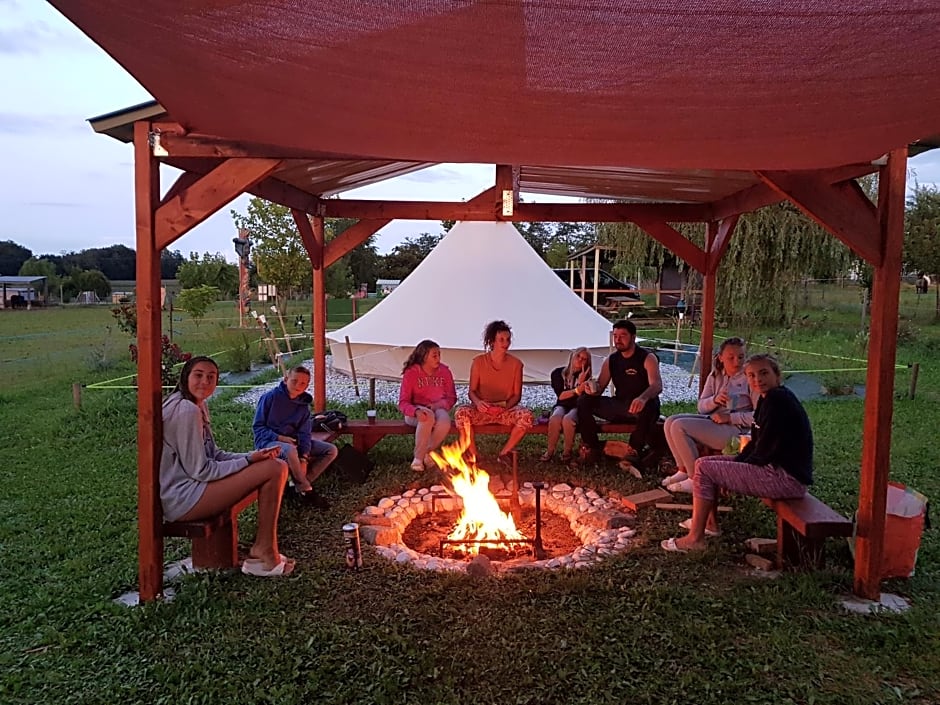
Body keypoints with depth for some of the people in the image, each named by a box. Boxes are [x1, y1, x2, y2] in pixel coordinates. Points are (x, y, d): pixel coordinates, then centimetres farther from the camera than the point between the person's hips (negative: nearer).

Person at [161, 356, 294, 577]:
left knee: (279, 466, 6)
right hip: (183, 498, -10)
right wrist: (248, 461, -13)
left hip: (193, 486, 10)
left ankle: (260, 549, 6)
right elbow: (200, 470, -20)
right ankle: (265, 553, -4)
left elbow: (214, 455, 13)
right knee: (272, 470, -17)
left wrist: (252, 456, -3)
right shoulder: (186, 410, -19)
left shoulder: (199, 406, 12)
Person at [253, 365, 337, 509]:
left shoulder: (303, 405, 3)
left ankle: (300, 487, -13)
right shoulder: (270, 397, -11)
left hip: (292, 441, 6)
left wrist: (304, 457, -20)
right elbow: (257, 427, -10)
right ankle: (307, 491, -21)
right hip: (269, 441, -6)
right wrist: (279, 437, -24)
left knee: (331, 450, -7)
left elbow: (304, 433, -3)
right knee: (290, 451, -41)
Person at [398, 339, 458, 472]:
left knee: (445, 421, -34)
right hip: (416, 413, -2)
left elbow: (452, 398, 8)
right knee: (428, 416, -39)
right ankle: (418, 457, -22)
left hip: (438, 409, 2)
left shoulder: (444, 371, 0)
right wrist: (416, 411, -33)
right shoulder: (411, 373, -8)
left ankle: (428, 453, -10)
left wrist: (439, 404, -15)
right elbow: (403, 402, -10)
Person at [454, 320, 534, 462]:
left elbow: (517, 395, 2)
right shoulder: (478, 361, -2)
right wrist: (477, 402, -23)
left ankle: (504, 452, -10)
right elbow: (471, 391, 0)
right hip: (482, 409, -1)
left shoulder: (516, 363, 0)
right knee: (461, 413, -32)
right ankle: (473, 455, -16)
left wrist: (505, 406, -19)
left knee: (526, 415, -31)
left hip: (506, 410, 1)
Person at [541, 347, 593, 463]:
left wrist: (581, 381, -22)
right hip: (562, 406, 1)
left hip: (577, 407, -1)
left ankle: (567, 452, -16)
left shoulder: (586, 375, 1)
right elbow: (560, 395, -7)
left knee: (568, 419, -37)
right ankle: (550, 451, -19)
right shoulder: (558, 373, 2)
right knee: (555, 418, -36)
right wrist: (577, 390, -19)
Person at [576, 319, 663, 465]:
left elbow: (657, 385, -24)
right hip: (620, 408, 5)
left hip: (641, 407, -5)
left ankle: (634, 451, -20)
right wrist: (592, 390, -21)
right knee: (583, 401, -12)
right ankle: (592, 448, -9)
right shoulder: (611, 360, 8)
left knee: (648, 407, -41)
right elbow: (599, 387, 6)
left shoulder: (647, 358, -9)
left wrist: (643, 398, -48)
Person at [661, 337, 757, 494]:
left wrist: (729, 417, -18)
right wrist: (714, 400, -13)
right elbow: (701, 406, 9)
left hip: (735, 428, -7)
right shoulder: (715, 375, 10)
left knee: (679, 426, -22)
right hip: (712, 421, 7)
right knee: (670, 422, -10)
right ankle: (683, 470, 0)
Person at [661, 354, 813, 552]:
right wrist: (735, 464, 2)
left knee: (704, 469, -12)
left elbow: (766, 451, -21)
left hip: (787, 478, -11)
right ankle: (710, 522, 26)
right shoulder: (768, 399, 13)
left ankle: (695, 538, -7)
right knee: (705, 461, 16)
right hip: (779, 469, 11)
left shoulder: (777, 399, -18)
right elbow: (757, 444, 15)